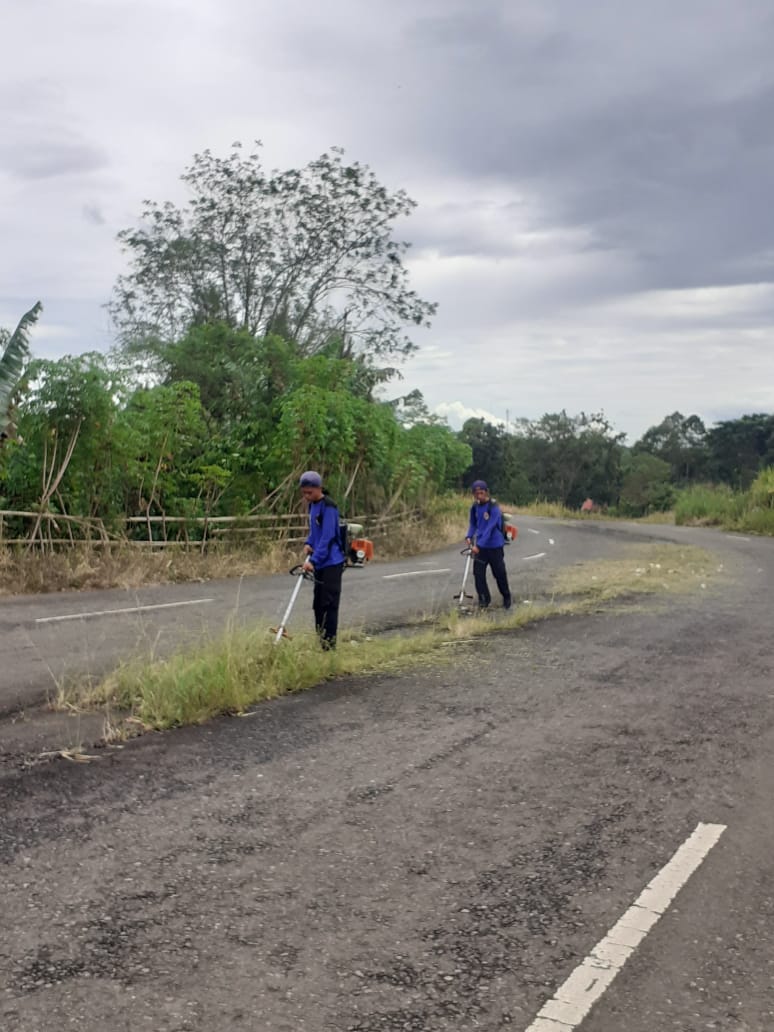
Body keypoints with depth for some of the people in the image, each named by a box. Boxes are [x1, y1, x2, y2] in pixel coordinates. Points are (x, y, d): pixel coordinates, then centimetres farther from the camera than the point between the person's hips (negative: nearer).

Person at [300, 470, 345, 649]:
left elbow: (327, 537, -21)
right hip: (320, 564, 9)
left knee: (329, 604, -8)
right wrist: (308, 544, 3)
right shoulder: (312, 505, 11)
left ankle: (330, 645, -4)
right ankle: (320, 642, 19)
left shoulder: (328, 507, -16)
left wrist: (313, 560, -26)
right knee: (318, 604, 12)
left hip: (331, 563, -9)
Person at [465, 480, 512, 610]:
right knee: (478, 572, -3)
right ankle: (484, 599, 10)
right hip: (480, 546, 4)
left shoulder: (494, 507, -19)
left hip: (495, 546, -4)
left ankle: (506, 597, 28)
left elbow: (489, 528, -24)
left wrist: (478, 545, -30)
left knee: (499, 573, 6)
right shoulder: (474, 507, 0)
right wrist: (469, 537, -6)